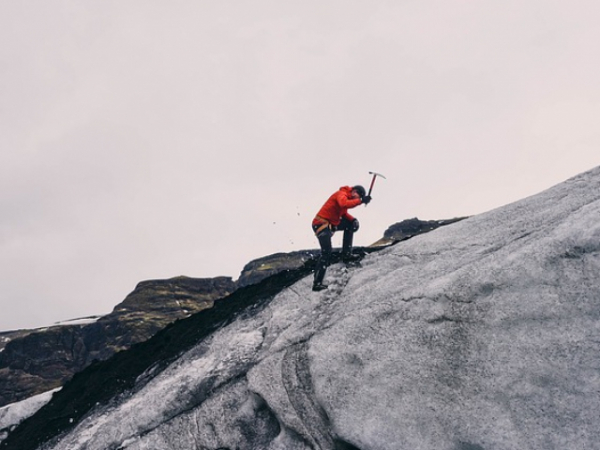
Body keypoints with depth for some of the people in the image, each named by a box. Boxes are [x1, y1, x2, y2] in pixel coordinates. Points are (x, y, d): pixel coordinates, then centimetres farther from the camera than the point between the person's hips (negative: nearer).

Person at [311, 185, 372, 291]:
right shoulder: (342, 194, -14)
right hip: (321, 223, -10)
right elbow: (344, 204, -36)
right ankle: (317, 283, -19)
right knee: (326, 252, -18)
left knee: (351, 225, 15)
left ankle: (346, 255, 12)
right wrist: (361, 201, -36)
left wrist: (353, 220, 2)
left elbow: (344, 213, 19)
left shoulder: (347, 198, 15)